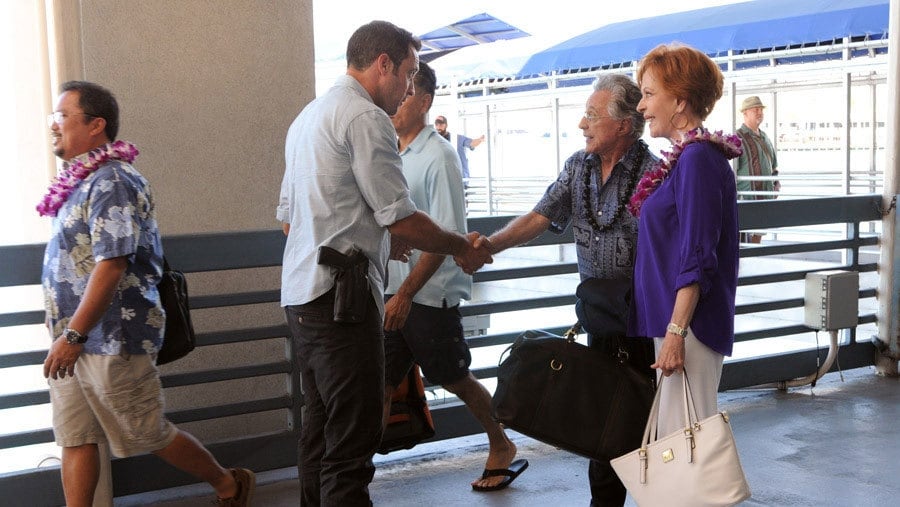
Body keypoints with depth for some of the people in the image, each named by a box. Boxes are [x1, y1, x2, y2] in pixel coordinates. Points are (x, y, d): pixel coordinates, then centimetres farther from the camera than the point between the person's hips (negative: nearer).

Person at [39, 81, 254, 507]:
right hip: (75, 341, 9)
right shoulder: (81, 181, 12)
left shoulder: (110, 182, -17)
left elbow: (112, 264, -24)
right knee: (74, 439, 9)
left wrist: (74, 334, -24)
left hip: (110, 340, -9)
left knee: (149, 435, 4)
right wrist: (65, 335, 17)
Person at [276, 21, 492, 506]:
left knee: (319, 430, 16)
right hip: (341, 295, -10)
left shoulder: (308, 116, 20)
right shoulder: (366, 117, -10)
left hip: (300, 292, 10)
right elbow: (401, 219, -13)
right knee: (351, 446, -7)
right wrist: (461, 247, 4)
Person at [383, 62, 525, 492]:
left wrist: (405, 294, -22)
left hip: (430, 295, -6)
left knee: (455, 379, 10)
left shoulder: (438, 157, -14)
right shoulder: (390, 154, 7)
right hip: (394, 293, 6)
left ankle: (501, 448, 32)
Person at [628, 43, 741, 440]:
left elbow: (697, 258, -20)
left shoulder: (699, 158, -14)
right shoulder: (685, 157, 14)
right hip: (673, 319, 10)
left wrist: (675, 331, -22)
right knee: (674, 436, 14)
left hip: (690, 323, -10)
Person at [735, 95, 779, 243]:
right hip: (746, 198, -8)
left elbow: (773, 165, 29)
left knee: (758, 236, 14)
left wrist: (776, 183, 13)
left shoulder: (764, 138, 17)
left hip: (765, 197, 8)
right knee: (744, 237, -9)